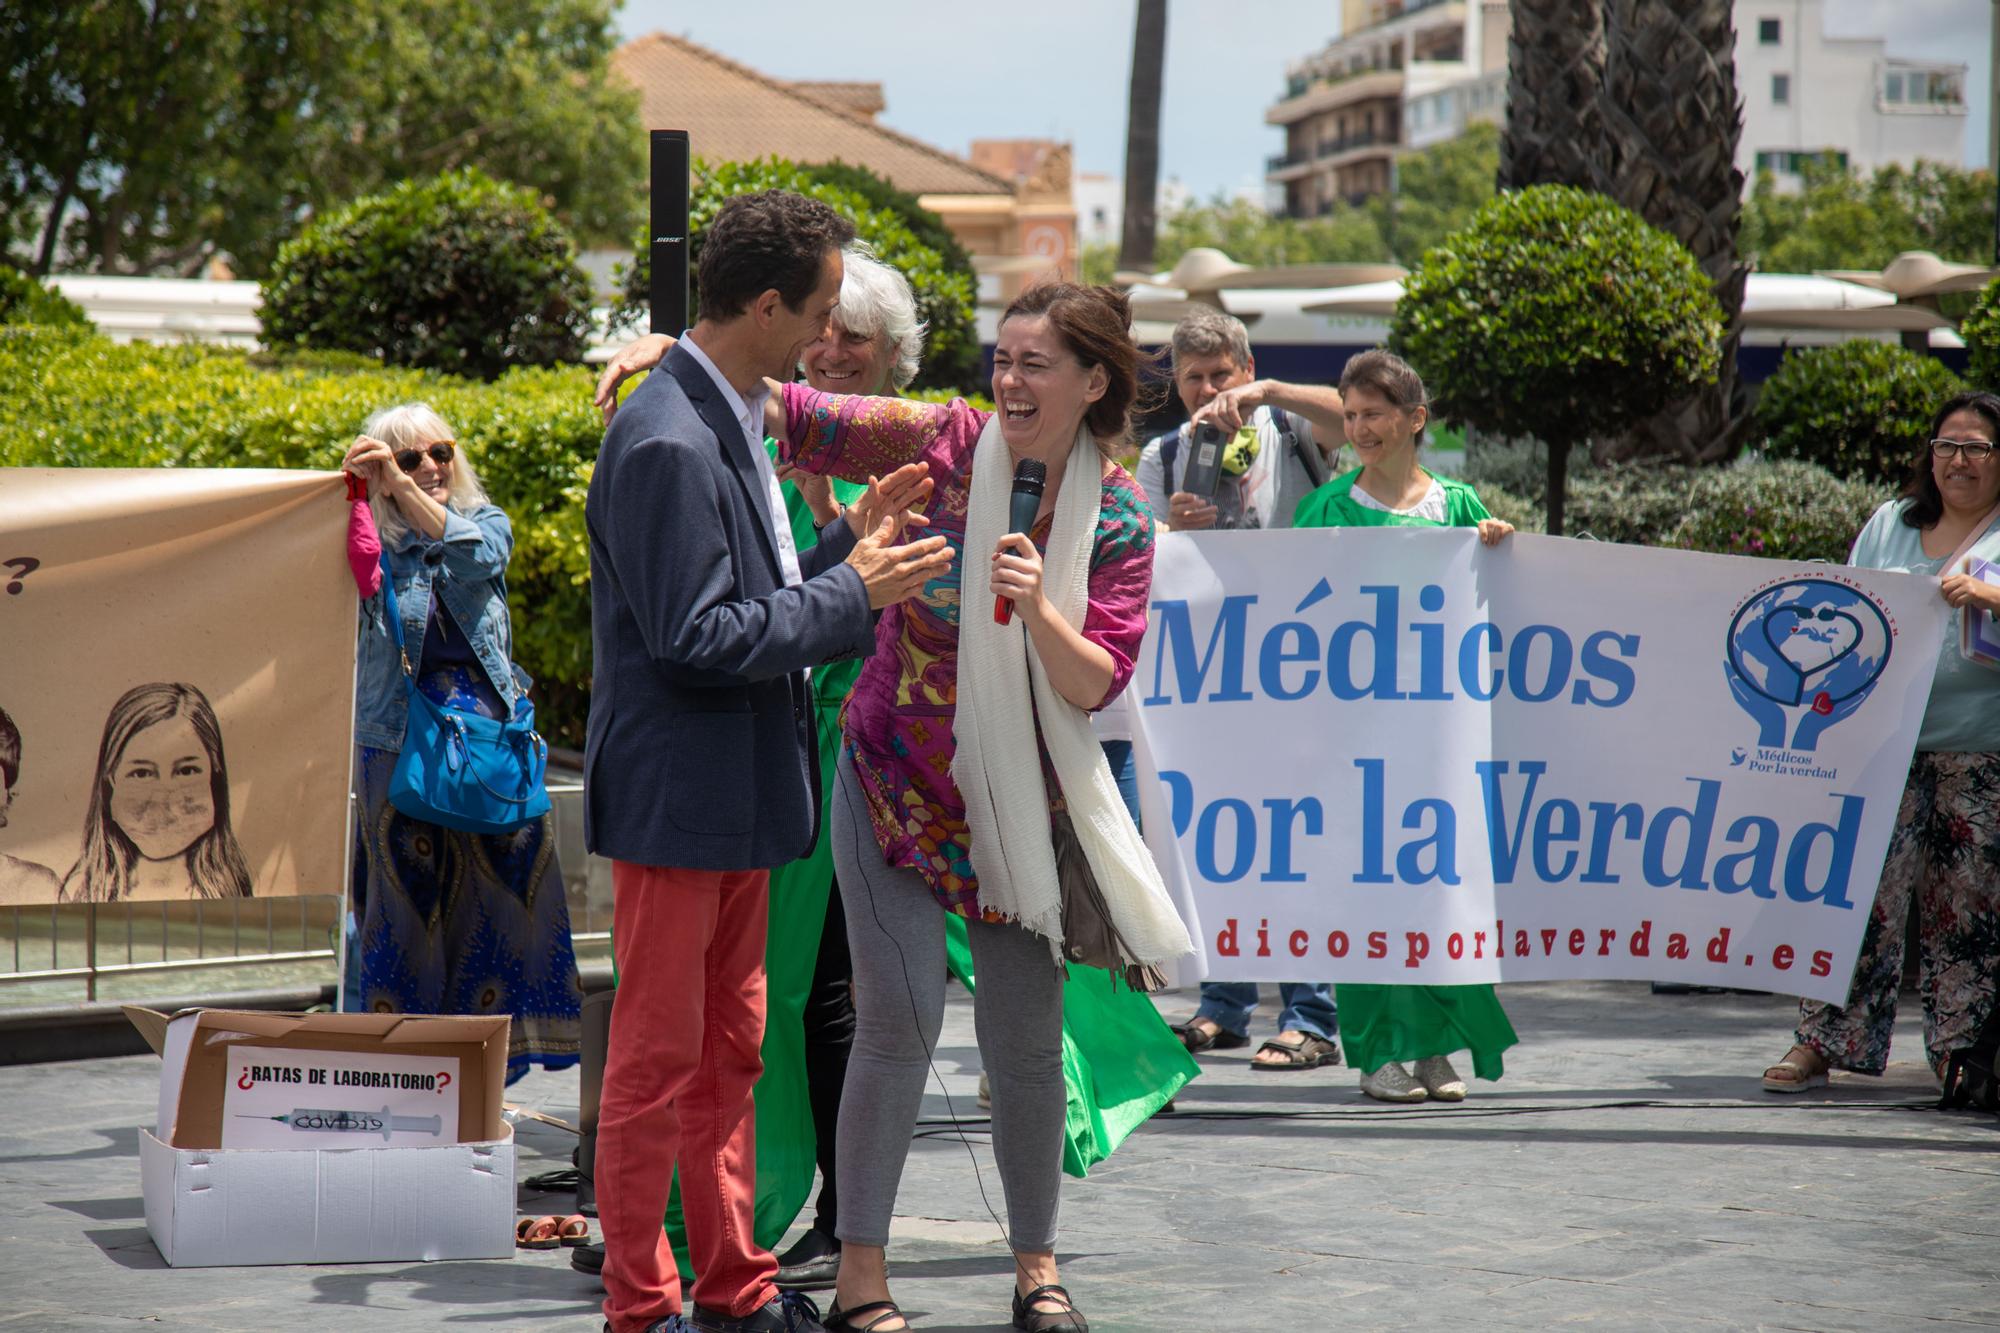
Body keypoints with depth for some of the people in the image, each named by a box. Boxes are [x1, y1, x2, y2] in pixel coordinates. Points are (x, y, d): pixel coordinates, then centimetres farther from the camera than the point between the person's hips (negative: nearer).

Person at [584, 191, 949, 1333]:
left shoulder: (730, 422, 12)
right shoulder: (667, 443, -21)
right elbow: (694, 639, -24)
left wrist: (850, 543, 7)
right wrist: (856, 590, -18)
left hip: (739, 797, 10)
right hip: (677, 798, -10)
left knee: (729, 1049, 16)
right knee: (657, 1058, 0)